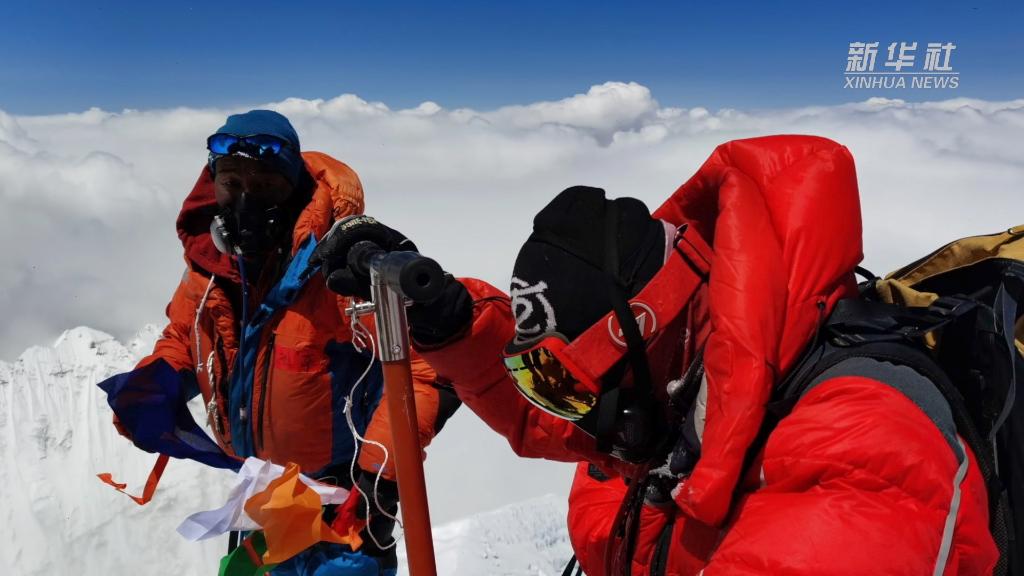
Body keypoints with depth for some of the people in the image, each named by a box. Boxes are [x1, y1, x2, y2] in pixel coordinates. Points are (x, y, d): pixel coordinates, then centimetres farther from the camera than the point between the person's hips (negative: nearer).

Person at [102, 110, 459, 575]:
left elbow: (426, 363, -29)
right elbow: (182, 337, 12)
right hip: (260, 489, 8)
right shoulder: (209, 261, -8)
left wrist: (379, 471, -30)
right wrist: (152, 384, -8)